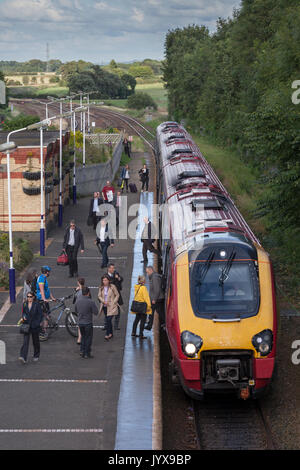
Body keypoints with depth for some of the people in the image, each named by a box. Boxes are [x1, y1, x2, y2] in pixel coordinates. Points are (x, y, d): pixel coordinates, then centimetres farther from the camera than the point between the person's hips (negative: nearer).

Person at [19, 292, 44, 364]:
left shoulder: (37, 304, -8)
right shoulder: (25, 304, 3)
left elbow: (40, 315, -5)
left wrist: (39, 323, -13)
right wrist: (23, 317, -5)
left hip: (35, 326, -2)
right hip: (26, 325, 2)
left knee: (35, 341, 13)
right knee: (25, 341, -9)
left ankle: (36, 356, 31)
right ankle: (23, 358, -16)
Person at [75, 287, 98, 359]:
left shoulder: (77, 301, -2)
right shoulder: (91, 302, -18)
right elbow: (96, 312, -12)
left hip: (80, 322, 4)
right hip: (88, 323, -4)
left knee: (83, 336, 22)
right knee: (88, 338, 9)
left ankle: (82, 351, 16)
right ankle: (87, 353, 11)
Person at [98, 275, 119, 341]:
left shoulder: (112, 287, -7)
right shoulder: (101, 288, 5)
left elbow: (117, 295, -1)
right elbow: (99, 296, 6)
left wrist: (114, 302, -10)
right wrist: (103, 301, -11)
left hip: (111, 306, -5)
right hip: (104, 306, 5)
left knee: (108, 319, -14)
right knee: (108, 320, 14)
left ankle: (108, 334, -11)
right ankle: (111, 333, 27)